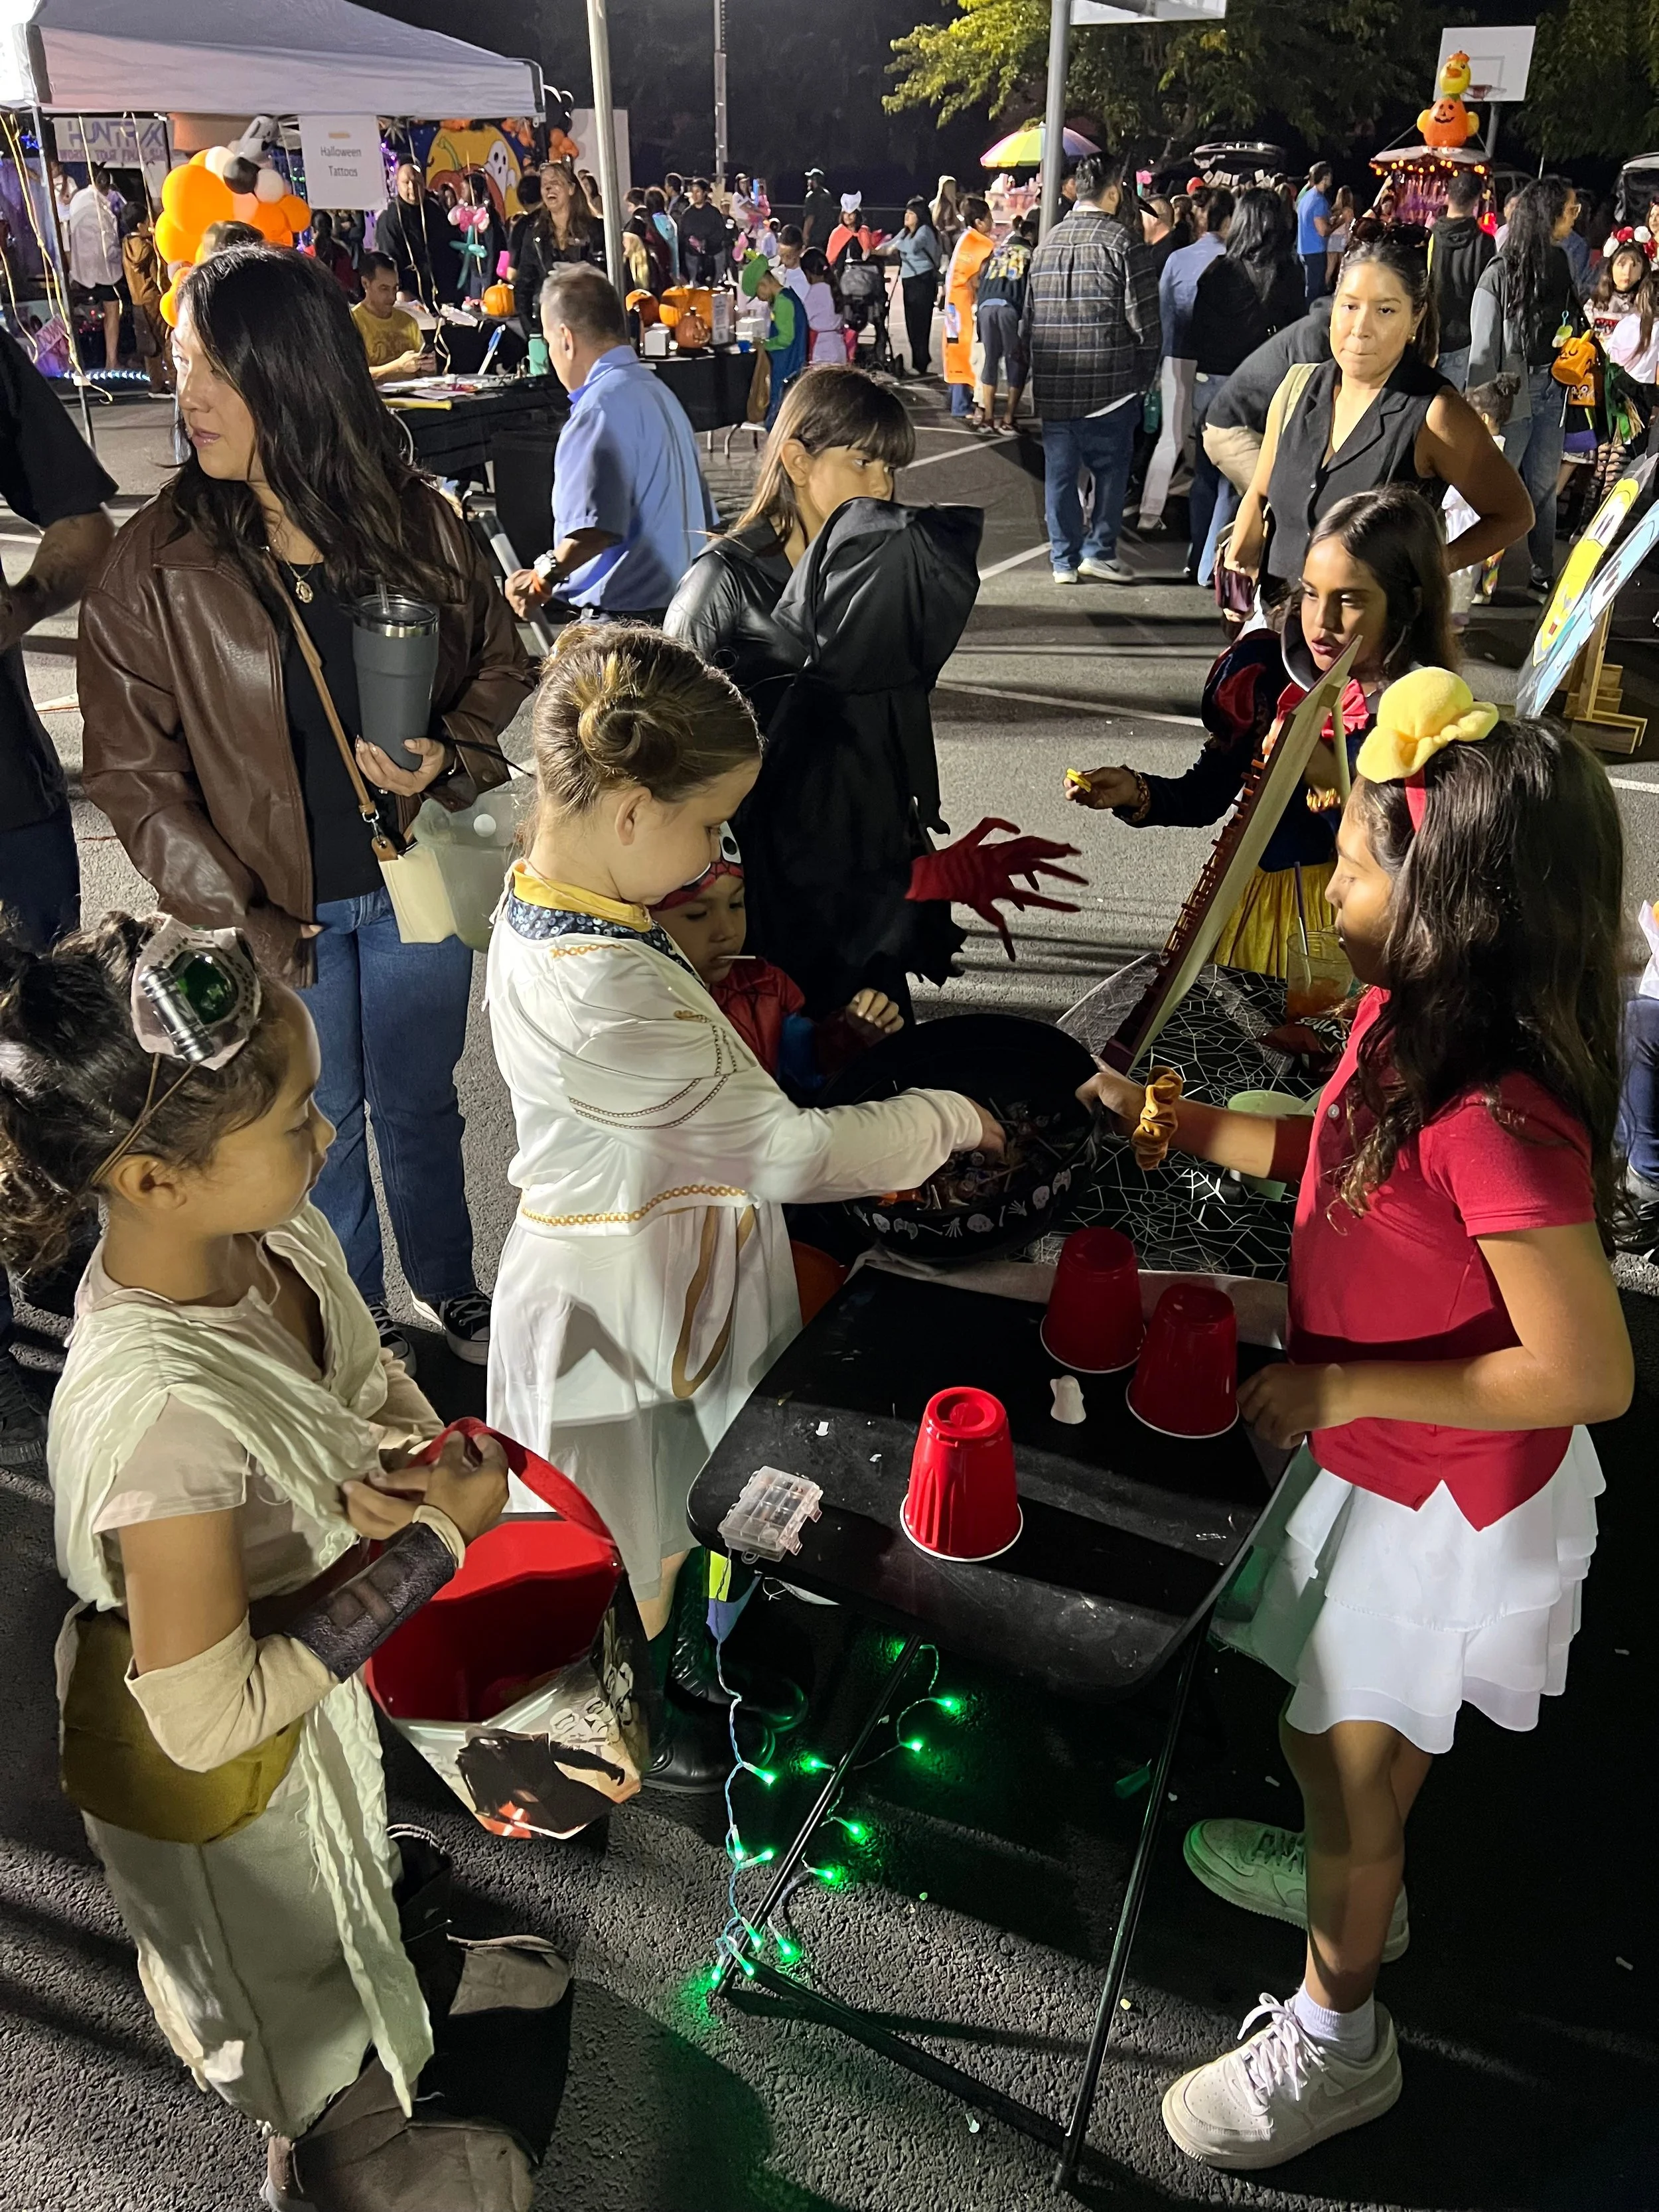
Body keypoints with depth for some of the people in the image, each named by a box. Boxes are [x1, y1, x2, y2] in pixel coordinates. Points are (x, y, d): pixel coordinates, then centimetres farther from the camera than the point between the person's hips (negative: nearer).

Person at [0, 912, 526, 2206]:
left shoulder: (278, 1234, -22)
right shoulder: (159, 1409, -43)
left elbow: (368, 1373, 0)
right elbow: (209, 1717, -31)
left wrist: (406, 1452, -22)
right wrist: (438, 1536, -31)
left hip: (306, 1661, 6)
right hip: (216, 1759, -6)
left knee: (329, 1886, 37)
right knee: (288, 1963, 27)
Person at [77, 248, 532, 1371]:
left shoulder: (418, 522, -7)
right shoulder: (156, 566, -11)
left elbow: (502, 667, 5)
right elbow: (135, 771, -7)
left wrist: (446, 760, -15)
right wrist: (235, 920, -14)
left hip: (414, 878, 1)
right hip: (278, 910, -1)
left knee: (422, 1107, 18)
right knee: (323, 1130, 15)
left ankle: (450, 1291, 43)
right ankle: (360, 1325, 38)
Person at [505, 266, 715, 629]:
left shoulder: (602, 406, -15)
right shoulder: (659, 391, 16)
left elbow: (595, 527, -28)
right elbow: (704, 519, 22)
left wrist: (542, 579, -14)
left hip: (627, 616, -10)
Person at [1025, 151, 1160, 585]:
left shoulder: (1047, 243, 9)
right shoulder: (1122, 241, -7)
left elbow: (1030, 315, 13)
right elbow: (1143, 320, -9)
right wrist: (1143, 376, 4)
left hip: (1052, 386, 5)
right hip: (1109, 384, -4)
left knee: (1059, 472, 9)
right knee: (1111, 467, 9)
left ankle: (1064, 559, 14)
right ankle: (1099, 551, 7)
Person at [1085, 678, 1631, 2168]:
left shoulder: (1498, 1123, -36)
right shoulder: (1403, 1022, -9)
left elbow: (1590, 1374, -30)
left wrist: (1337, 1388, -25)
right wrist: (1179, 1122, 2)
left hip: (1442, 1498, -8)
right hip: (1385, 1458, 8)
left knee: (1341, 1746, 12)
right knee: (1361, 1726, 29)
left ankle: (1336, 2040, 38)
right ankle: (1357, 1877, 59)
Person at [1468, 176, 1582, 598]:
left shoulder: (1561, 262, 6)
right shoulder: (1502, 272, -14)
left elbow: (1567, 323, 16)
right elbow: (1483, 348, -12)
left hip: (1551, 389, 6)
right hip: (1513, 393, -6)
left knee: (1544, 484, 13)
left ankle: (1543, 575, 23)